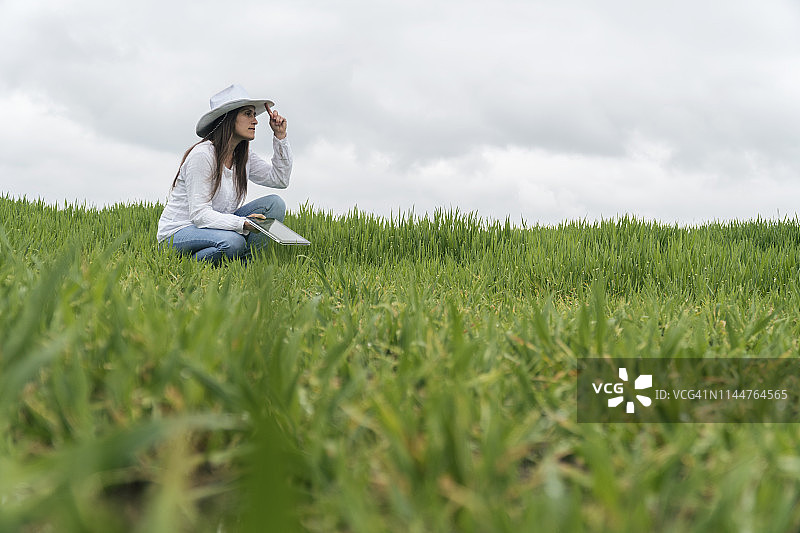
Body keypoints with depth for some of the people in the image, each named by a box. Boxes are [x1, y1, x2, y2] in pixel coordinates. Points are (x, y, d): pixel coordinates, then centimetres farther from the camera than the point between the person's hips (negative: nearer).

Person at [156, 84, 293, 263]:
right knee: (232, 241, -38)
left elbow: (280, 179, 10)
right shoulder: (202, 155, -20)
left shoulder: (244, 156, 4)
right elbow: (199, 214, -24)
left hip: (216, 226, 8)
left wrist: (280, 135, 2)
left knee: (274, 203, -8)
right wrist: (243, 223, -38)